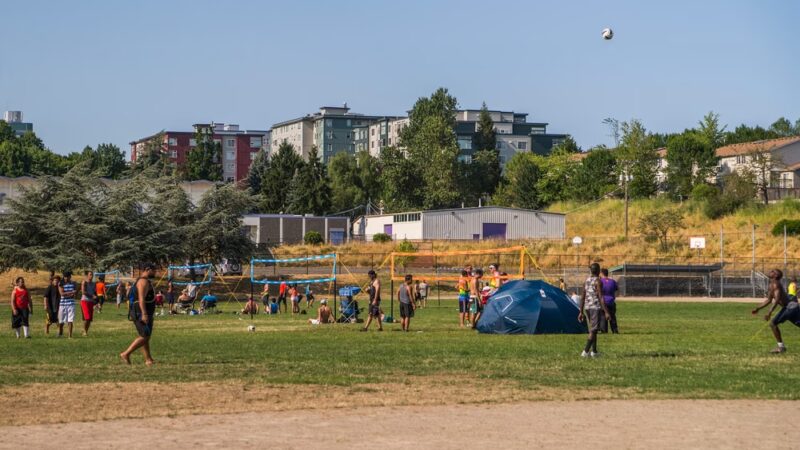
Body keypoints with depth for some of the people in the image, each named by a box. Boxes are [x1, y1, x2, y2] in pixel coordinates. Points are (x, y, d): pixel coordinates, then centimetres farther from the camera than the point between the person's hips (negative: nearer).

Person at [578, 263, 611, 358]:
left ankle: (594, 351, 21)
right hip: (596, 307, -7)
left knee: (593, 329, 18)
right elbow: (601, 298, -17)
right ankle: (585, 351, -16)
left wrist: (581, 312, 14)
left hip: (587, 307, 7)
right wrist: (606, 312, -15)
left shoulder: (586, 281, 10)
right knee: (593, 331, -6)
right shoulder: (598, 281, -12)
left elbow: (582, 297, 11)